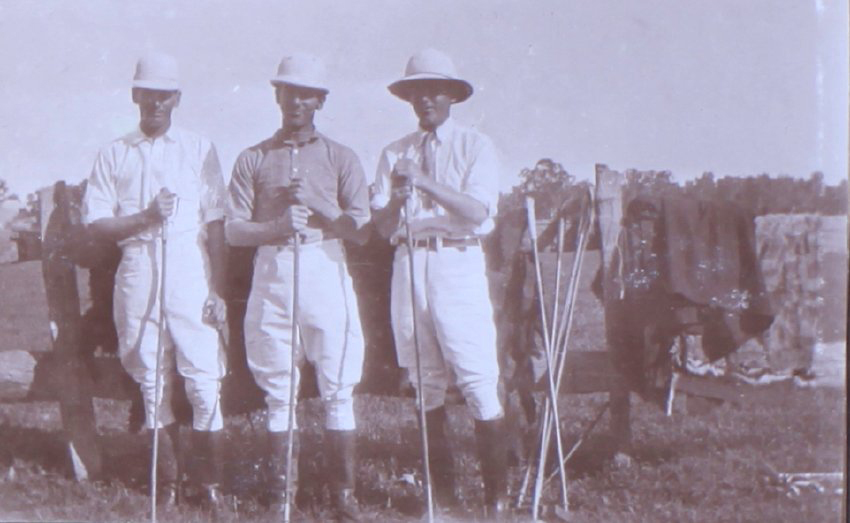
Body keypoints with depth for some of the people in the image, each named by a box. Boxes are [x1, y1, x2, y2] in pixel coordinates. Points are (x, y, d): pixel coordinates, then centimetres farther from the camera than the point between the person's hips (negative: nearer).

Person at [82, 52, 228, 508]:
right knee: (152, 384, 5)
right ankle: (168, 483, 15)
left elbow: (215, 224, 3)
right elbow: (95, 224, 5)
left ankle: (211, 484, 6)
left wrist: (218, 290, -3)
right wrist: (145, 217, -11)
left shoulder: (199, 149, 8)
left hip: (190, 274, -1)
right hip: (137, 276, 2)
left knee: (204, 382, -5)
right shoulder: (114, 155, 11)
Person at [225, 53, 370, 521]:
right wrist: (279, 226, -13)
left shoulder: (340, 158, 11)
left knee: (338, 390, -4)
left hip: (326, 272, -1)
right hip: (272, 275, 1)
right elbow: (234, 230, 4)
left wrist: (316, 208, -11)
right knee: (278, 391, 3)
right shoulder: (253, 159, 12)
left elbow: (361, 229, 3)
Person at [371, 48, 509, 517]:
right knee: (426, 381, 6)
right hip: (409, 263, 4)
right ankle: (442, 490, 15)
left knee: (479, 379, -8)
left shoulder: (475, 146, 5)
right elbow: (382, 226, 6)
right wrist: (398, 197, -14)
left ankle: (496, 494, -1)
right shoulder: (395, 153, 14)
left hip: (458, 262, -3)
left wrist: (425, 182, -19)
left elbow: (477, 211, -10)